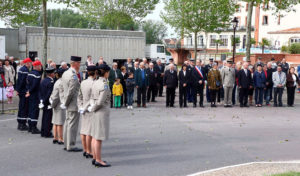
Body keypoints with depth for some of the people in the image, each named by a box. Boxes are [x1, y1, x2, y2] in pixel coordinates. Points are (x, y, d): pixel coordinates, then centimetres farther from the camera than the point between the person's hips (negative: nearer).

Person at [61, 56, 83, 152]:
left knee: (67, 123, 15)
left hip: (69, 104, 10)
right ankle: (70, 146, 0)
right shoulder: (73, 76, -20)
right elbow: (71, 92, -21)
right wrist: (65, 103, -12)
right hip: (74, 104, -10)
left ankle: (66, 144, 24)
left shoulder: (65, 73, 10)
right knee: (72, 125, -4)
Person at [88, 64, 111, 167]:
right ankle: (98, 161, 2)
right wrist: (92, 109, -6)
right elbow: (100, 102, -20)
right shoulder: (104, 85, -17)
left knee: (95, 136, 14)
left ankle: (95, 158, 23)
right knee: (99, 138, -3)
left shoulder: (95, 83, 8)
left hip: (95, 113, 9)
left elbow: (92, 98, 12)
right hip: (102, 112, -9)